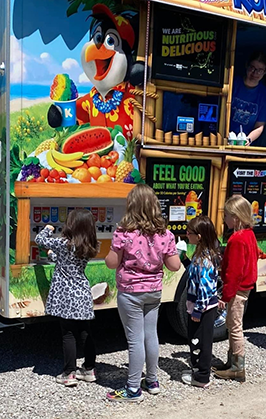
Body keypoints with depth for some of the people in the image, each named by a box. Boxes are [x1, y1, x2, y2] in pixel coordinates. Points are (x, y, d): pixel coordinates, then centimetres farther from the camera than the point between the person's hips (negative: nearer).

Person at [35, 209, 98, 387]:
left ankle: (69, 374, 11)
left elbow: (40, 239, -2)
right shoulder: (90, 248, 1)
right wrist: (54, 255, 29)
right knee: (85, 333, 13)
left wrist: (48, 229, 16)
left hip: (66, 296, -5)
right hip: (83, 296, 5)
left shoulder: (63, 244, -15)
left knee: (68, 335, 3)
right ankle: (89, 369, 24)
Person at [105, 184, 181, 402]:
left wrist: (111, 251, 8)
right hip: (154, 291, 5)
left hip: (130, 292, -5)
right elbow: (174, 265, -2)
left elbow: (112, 263, -12)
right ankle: (152, 381, 31)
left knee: (135, 340, 3)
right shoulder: (165, 234, -4)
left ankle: (134, 390, 15)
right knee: (151, 335, 16)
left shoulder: (124, 233, -17)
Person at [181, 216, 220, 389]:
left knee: (199, 341, 4)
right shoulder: (210, 253, 5)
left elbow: (204, 287, -25)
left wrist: (198, 310, -19)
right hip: (210, 305, 10)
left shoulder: (203, 259, -25)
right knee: (197, 340, 21)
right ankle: (199, 369, 36)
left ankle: (201, 378, 18)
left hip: (202, 308, -10)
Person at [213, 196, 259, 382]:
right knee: (233, 325, 18)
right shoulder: (249, 234, 7)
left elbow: (233, 272, -24)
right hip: (246, 286, 10)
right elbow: (253, 258, 16)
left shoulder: (237, 240, -23)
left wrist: (225, 296, -19)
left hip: (237, 289, -10)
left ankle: (238, 369, 11)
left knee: (235, 327, 0)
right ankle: (232, 362, 30)